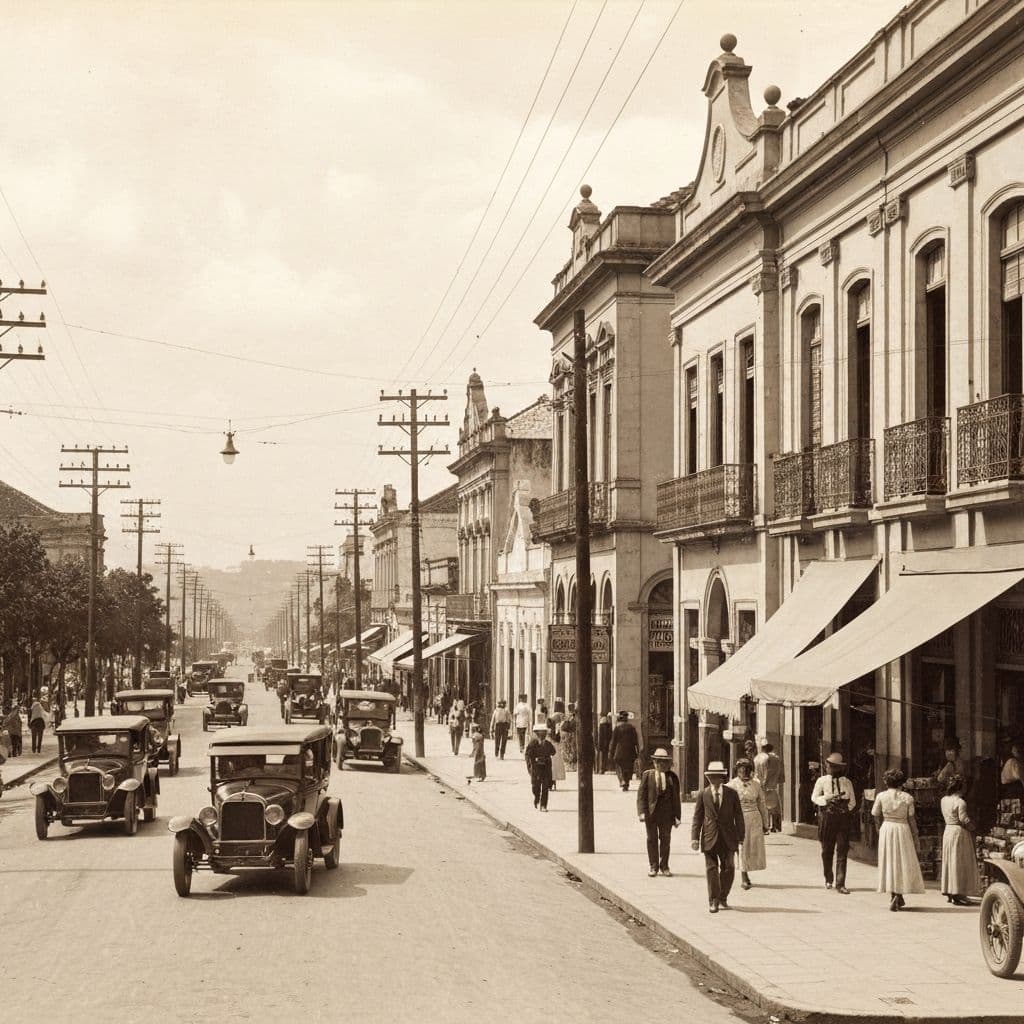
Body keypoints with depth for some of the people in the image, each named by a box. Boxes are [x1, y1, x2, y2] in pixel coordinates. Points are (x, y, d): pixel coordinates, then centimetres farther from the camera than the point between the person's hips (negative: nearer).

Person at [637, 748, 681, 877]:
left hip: (666, 813, 1)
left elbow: (676, 797, 7)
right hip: (651, 811, -1)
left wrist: (677, 816, 3)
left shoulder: (673, 777, 6)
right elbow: (641, 794, 0)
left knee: (665, 839, 4)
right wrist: (641, 812, -11)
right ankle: (653, 866, 12)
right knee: (652, 839, 4)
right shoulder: (647, 775, 3)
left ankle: (664, 866, 15)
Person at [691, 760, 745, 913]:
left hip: (728, 837, 1)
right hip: (710, 837, -1)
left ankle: (723, 899, 18)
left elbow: (738, 816, 5)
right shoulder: (703, 794, 3)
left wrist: (741, 837, 2)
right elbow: (697, 817, 2)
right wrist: (695, 837, -6)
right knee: (711, 868, -2)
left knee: (728, 867, 2)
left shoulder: (732, 794, 4)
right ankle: (713, 901, 4)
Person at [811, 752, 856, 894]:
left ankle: (840, 884, 0)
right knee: (827, 850, 5)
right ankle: (828, 879, 19)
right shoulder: (822, 781, 3)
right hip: (826, 817, 0)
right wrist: (827, 799, -5)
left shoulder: (847, 782, 5)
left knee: (842, 851, -2)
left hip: (843, 818, 0)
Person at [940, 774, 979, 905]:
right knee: (959, 863, -3)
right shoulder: (960, 802, -17)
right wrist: (972, 826, -3)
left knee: (949, 861, 14)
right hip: (959, 832, -8)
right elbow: (964, 819, -22)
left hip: (947, 831, 8)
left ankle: (949, 893, 19)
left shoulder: (943, 800, 6)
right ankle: (957, 895, -5)